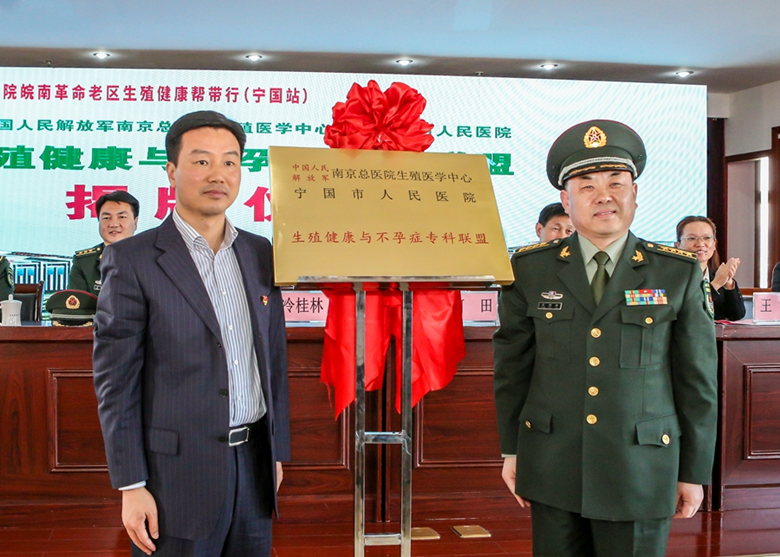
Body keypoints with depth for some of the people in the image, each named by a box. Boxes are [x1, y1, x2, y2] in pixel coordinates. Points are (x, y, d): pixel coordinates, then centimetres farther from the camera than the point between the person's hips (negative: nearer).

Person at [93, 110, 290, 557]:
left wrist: (278, 451, 13)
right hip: (178, 470, -5)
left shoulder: (260, 252, 8)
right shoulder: (132, 259, -8)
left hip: (254, 464, 5)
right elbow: (115, 381, -9)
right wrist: (131, 486, -11)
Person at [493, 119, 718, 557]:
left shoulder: (680, 274, -1)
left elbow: (698, 380, 2)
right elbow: (511, 367, 7)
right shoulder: (530, 269, 2)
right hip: (552, 468, 1)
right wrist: (511, 451, 8)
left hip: (640, 471, -1)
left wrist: (696, 471, 4)